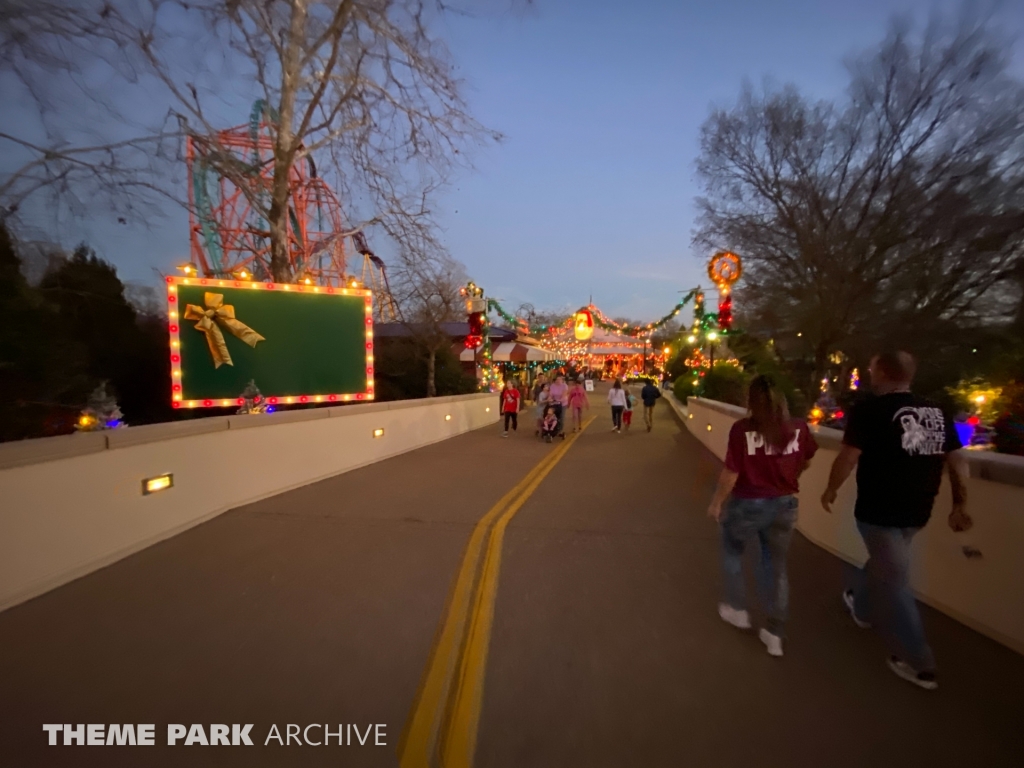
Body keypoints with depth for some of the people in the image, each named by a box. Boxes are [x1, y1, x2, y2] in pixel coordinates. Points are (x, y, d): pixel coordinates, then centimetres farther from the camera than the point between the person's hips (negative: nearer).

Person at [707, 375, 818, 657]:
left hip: (747, 504, -3)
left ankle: (736, 609, 37)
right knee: (776, 565, 20)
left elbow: (731, 473, -18)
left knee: (732, 551, 25)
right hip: (784, 504, 4)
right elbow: (806, 462, 10)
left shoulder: (742, 429, -21)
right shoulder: (799, 428, -8)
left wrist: (716, 503, -3)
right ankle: (774, 633, 31)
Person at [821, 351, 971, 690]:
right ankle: (861, 607, 48)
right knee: (884, 564, 27)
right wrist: (959, 505, 14)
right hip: (917, 512, 7)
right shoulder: (936, 413, 4)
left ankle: (918, 663, 17)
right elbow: (958, 462, 6)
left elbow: (847, 458, -15)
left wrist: (831, 489, 0)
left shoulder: (870, 410, -17)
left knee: (893, 581, 7)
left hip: (879, 511, -7)